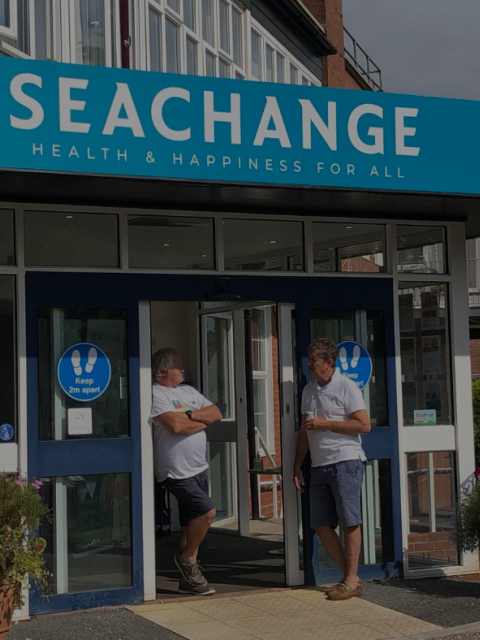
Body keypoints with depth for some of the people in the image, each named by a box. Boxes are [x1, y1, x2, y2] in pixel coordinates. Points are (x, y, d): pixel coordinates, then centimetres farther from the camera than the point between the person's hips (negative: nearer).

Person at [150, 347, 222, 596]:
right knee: (207, 511, -19)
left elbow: (216, 414, 10)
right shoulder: (155, 394, -10)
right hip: (177, 472, -8)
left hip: (199, 469, 8)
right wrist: (202, 421, -3)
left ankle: (189, 580, 20)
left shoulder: (188, 391, 15)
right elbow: (175, 425, -22)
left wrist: (190, 415, -8)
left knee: (192, 526, 11)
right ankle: (187, 558, 4)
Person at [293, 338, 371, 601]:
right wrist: (297, 466, 15)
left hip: (345, 462, -7)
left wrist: (324, 424, -14)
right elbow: (304, 431, 20)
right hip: (319, 466, 7)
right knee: (321, 525, 5)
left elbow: (364, 425, -12)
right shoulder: (308, 390, 15)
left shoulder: (346, 387, -5)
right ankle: (349, 576, 16)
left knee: (350, 522, -4)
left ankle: (351, 581, 4)